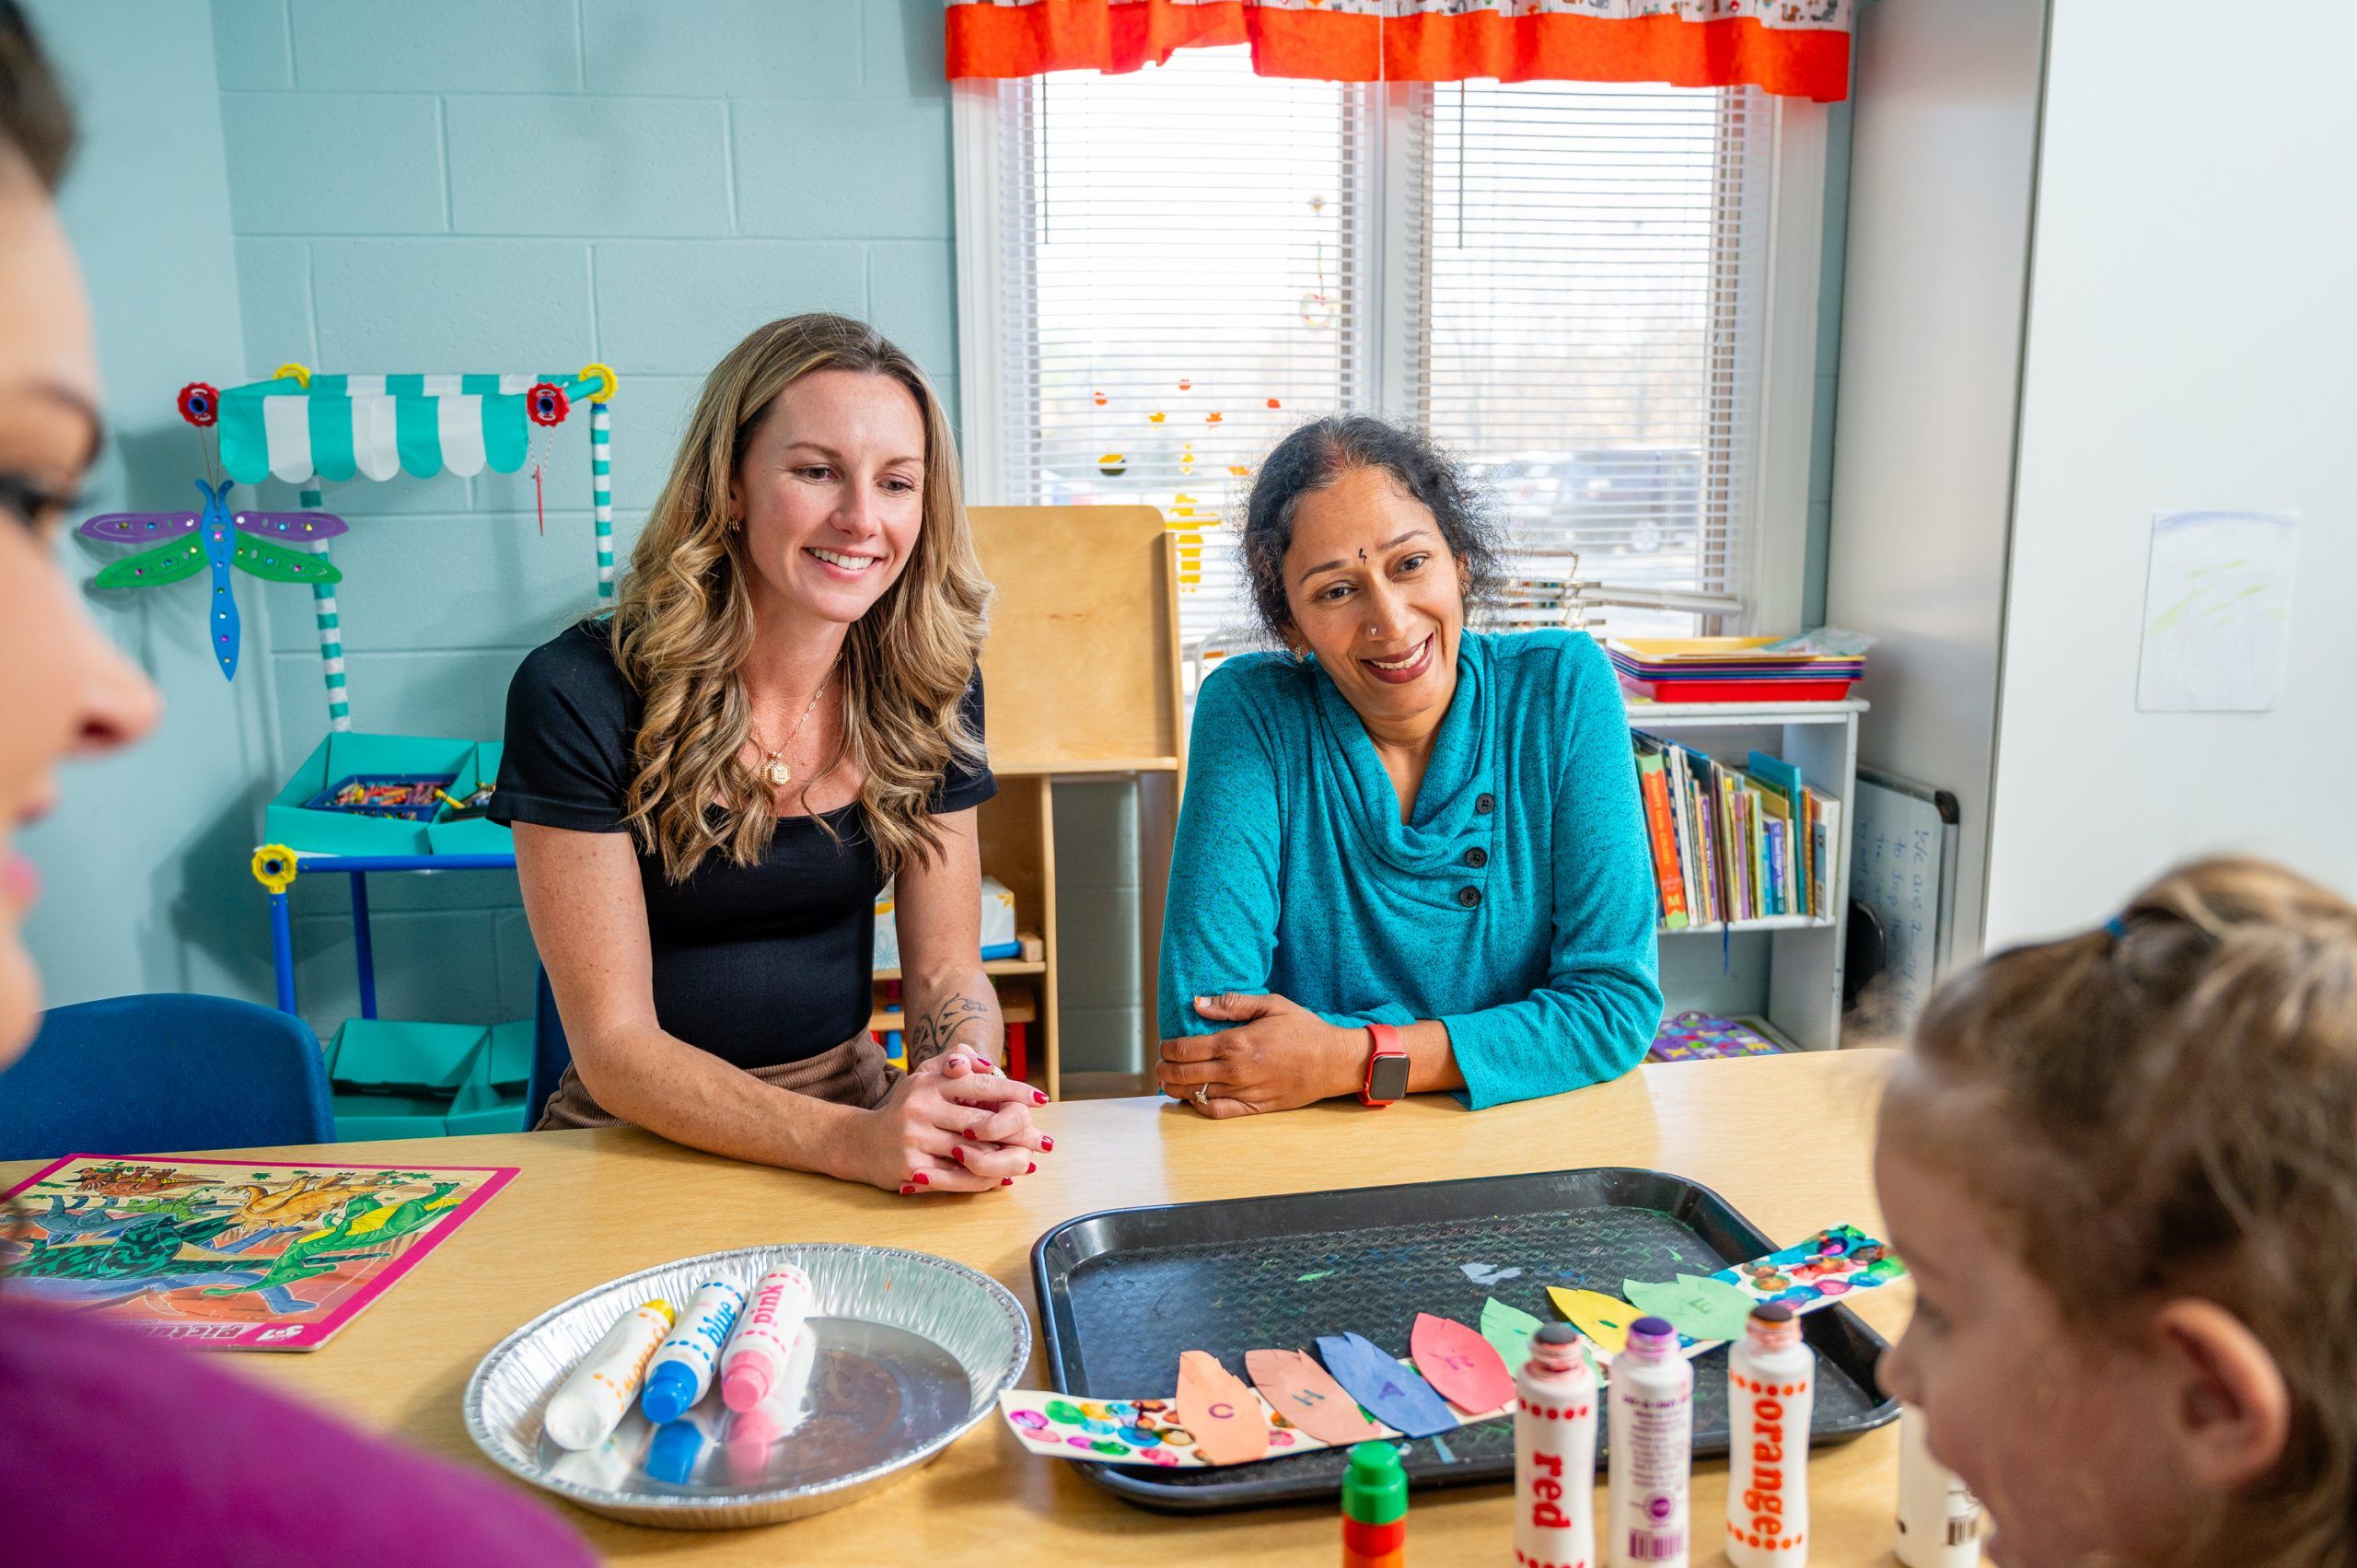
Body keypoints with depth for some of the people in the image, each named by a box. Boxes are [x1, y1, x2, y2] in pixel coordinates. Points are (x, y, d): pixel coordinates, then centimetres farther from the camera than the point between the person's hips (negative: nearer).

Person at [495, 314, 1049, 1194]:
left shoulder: (928, 685, -3)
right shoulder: (578, 694, -15)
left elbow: (946, 969, 0)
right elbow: (614, 1045, -15)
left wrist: (970, 1101, -22)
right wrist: (852, 1142, -29)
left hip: (854, 1101, 3)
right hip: (644, 1137, -2)